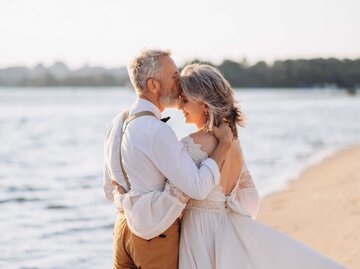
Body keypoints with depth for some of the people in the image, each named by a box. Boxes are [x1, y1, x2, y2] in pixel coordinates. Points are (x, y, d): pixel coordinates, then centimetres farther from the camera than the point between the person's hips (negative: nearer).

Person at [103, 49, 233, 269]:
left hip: (124, 228, 8)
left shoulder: (117, 123, 5)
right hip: (158, 237, -8)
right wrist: (224, 144, -16)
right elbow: (198, 188, -25)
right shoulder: (157, 132, -23)